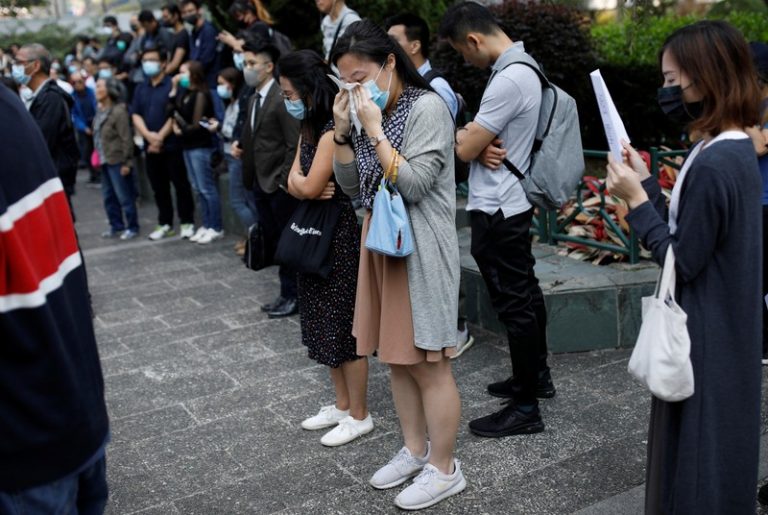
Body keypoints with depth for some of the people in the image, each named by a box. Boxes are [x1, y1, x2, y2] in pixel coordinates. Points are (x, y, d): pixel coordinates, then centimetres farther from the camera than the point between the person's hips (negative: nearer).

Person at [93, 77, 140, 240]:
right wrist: (98, 156, 13)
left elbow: (126, 138, -17)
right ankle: (116, 226, 25)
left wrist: (127, 162, -19)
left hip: (117, 161, -9)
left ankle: (132, 227, 9)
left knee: (124, 196, -1)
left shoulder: (118, 111, -15)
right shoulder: (100, 111, 12)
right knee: (109, 196, 14)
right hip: (105, 161, 9)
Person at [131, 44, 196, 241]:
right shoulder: (141, 89, 13)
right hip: (150, 147, 6)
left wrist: (160, 137, -14)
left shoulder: (173, 85, -5)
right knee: (158, 187, 11)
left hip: (172, 145, -6)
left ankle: (187, 222, 10)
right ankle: (165, 223, 20)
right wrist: (148, 135, -11)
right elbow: (135, 115, 7)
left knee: (181, 184, 0)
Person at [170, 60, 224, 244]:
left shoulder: (201, 95, -10)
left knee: (207, 188, -4)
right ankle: (206, 225, 17)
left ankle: (216, 228, 2)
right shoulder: (185, 93, 13)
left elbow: (198, 124, -14)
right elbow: (175, 113, 4)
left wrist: (182, 131, -1)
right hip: (188, 146, 8)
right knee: (198, 188, 11)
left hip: (201, 147, -8)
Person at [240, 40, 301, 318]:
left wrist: (284, 181, -17)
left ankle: (291, 297, 14)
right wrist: (250, 177, 10)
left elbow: (295, 145, -18)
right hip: (261, 183, 8)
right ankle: (286, 293, 22)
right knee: (273, 241, 12)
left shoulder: (282, 98, -14)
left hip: (280, 186, -8)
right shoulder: (255, 98, 13)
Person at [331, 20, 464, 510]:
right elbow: (351, 185, 10)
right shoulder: (372, 113, 10)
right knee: (398, 357, 16)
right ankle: (415, 450, 32)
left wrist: (375, 129, -18)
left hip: (420, 248, -8)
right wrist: (343, 132, -3)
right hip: (381, 242, 8)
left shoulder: (427, 107, -13)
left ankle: (444, 469, 14)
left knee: (428, 365, 0)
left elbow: (414, 185, -21)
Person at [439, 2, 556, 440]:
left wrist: (466, 137, 1)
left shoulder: (508, 80, -23)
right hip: (514, 202, 10)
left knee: (513, 305, -1)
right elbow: (485, 137, 13)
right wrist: (480, 142, -9)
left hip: (496, 210, -10)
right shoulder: (525, 67, 9)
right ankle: (537, 375, 36)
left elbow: (464, 150, -20)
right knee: (526, 293, 19)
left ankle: (526, 409, 11)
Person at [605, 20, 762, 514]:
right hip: (723, 327, 9)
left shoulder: (712, 165, -25)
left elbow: (682, 260, -21)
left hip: (704, 336, -9)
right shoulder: (737, 150, 5)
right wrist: (647, 182, 5)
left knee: (696, 449, 7)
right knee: (712, 445, 23)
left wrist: (636, 200, -16)